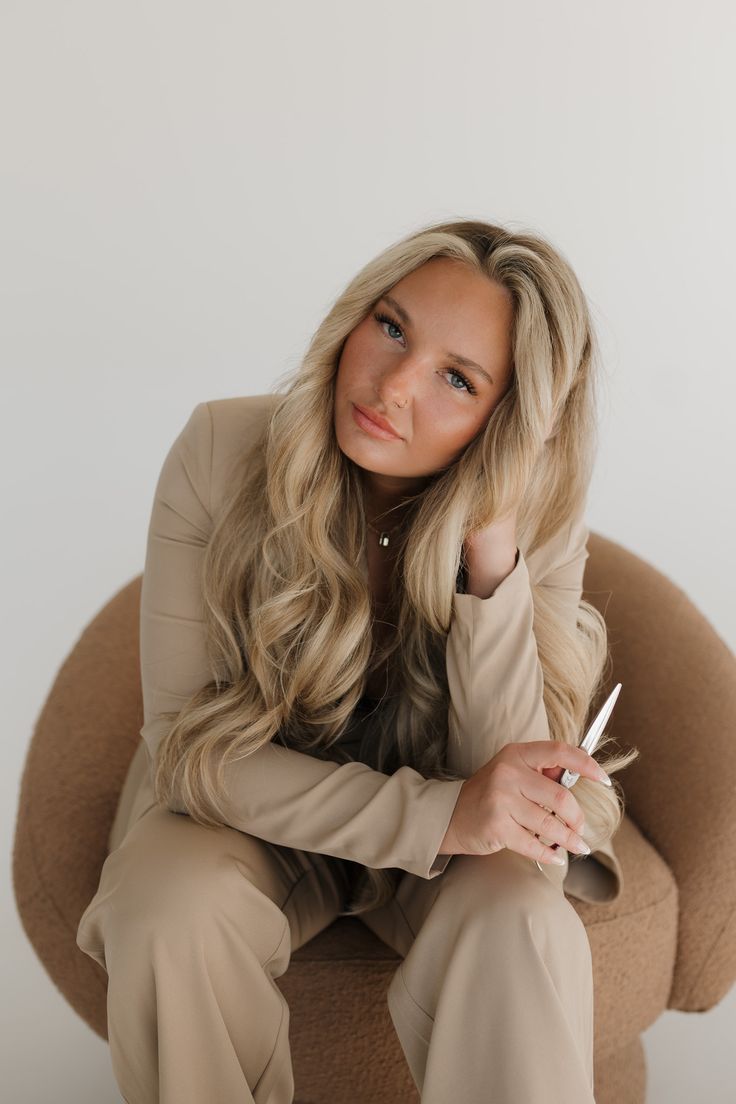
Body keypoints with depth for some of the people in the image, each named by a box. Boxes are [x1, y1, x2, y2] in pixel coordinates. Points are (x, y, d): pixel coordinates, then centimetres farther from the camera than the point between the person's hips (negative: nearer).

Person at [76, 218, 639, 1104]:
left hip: (439, 843, 0)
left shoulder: (535, 525, -18)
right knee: (169, 914, -30)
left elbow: (512, 800, -23)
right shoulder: (221, 451, -21)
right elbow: (189, 743, -20)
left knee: (519, 927, -31)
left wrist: (491, 555, -36)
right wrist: (434, 814, -33)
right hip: (247, 815, 1)